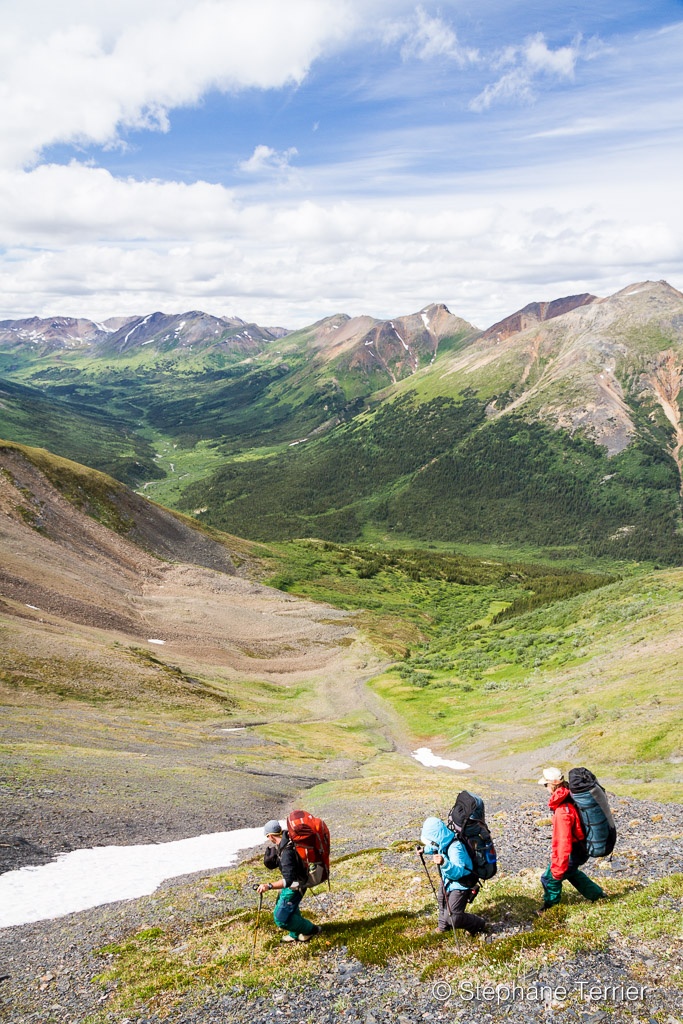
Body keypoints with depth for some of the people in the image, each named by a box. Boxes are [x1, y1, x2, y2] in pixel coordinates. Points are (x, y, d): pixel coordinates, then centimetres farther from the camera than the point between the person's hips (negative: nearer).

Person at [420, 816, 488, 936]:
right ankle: (444, 926, 56)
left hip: (460, 885, -9)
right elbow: (435, 848, 17)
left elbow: (458, 872, -44)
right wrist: (425, 850, 4)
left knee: (453, 918, -12)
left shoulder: (455, 848, -36)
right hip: (448, 880, 10)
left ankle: (479, 925, 11)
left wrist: (444, 863, -59)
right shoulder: (443, 842, -9)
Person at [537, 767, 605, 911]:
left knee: (550, 878, 8)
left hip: (573, 852, -9)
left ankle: (550, 907, 28)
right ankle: (597, 894, 46)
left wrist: (558, 868, -28)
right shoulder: (571, 797, -6)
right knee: (571, 872, 33)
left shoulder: (562, 811, -34)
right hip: (580, 846, 9)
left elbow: (562, 842, -34)